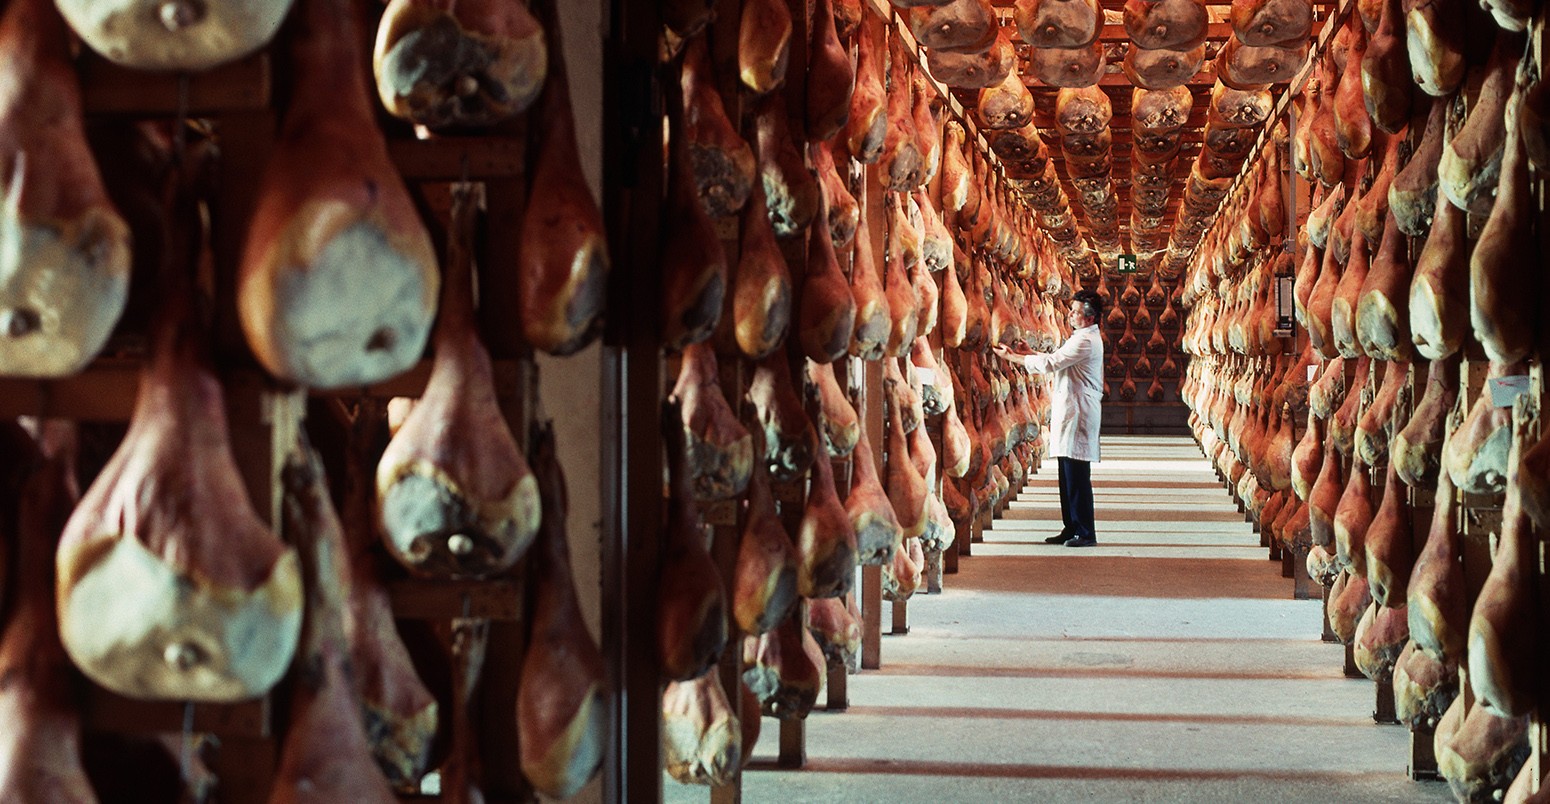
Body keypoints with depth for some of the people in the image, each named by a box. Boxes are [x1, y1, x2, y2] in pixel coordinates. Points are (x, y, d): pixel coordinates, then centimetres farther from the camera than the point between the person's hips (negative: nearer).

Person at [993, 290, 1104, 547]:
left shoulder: (1086, 341, -14)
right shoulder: (1081, 338, 20)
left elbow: (1050, 363, -17)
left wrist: (1011, 356, -10)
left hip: (1078, 415, -11)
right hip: (1069, 414, 11)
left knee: (1077, 476, -10)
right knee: (1068, 476, 12)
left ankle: (1086, 533, -8)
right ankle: (1071, 529, 16)